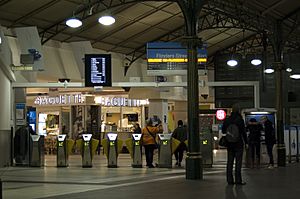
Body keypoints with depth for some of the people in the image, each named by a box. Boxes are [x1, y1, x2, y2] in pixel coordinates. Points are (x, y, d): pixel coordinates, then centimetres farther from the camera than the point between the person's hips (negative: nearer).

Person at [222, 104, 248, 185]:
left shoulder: (227, 120, 4)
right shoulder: (240, 120, -10)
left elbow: (223, 131, 9)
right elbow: (243, 132, -9)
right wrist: (246, 142, -3)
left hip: (230, 144, 5)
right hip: (238, 143, -5)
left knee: (230, 161, 9)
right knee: (238, 161, -2)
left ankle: (229, 179, 10)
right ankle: (238, 180, -3)